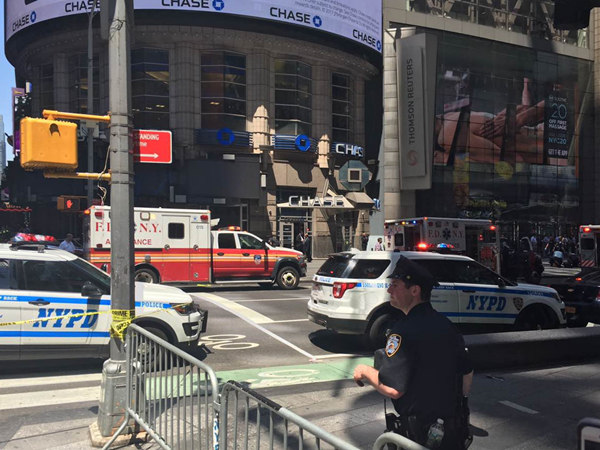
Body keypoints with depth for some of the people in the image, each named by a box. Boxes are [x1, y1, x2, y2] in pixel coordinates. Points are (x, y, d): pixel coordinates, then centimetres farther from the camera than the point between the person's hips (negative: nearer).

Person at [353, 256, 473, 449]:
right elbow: (467, 372, 13)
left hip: (420, 433, -7)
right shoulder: (447, 324, 3)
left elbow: (392, 389, -26)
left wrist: (366, 371, -8)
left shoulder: (404, 331, -22)